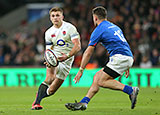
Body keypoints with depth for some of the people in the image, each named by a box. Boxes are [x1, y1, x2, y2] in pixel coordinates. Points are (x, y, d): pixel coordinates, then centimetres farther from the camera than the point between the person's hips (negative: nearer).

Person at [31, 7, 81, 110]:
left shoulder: (70, 28, -6)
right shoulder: (49, 33, 5)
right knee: (50, 78, -30)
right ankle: (36, 103, -28)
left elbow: (78, 46, -14)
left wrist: (67, 56, -30)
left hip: (66, 61, -1)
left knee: (51, 90, -4)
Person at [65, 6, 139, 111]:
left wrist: (81, 70, 6)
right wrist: (126, 67, 32)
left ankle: (130, 90, -17)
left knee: (101, 81, -11)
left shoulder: (99, 30, -1)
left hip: (120, 58, -9)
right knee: (97, 77, 10)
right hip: (128, 58, 9)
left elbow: (88, 53, 1)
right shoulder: (115, 27, 25)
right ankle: (83, 102, 4)